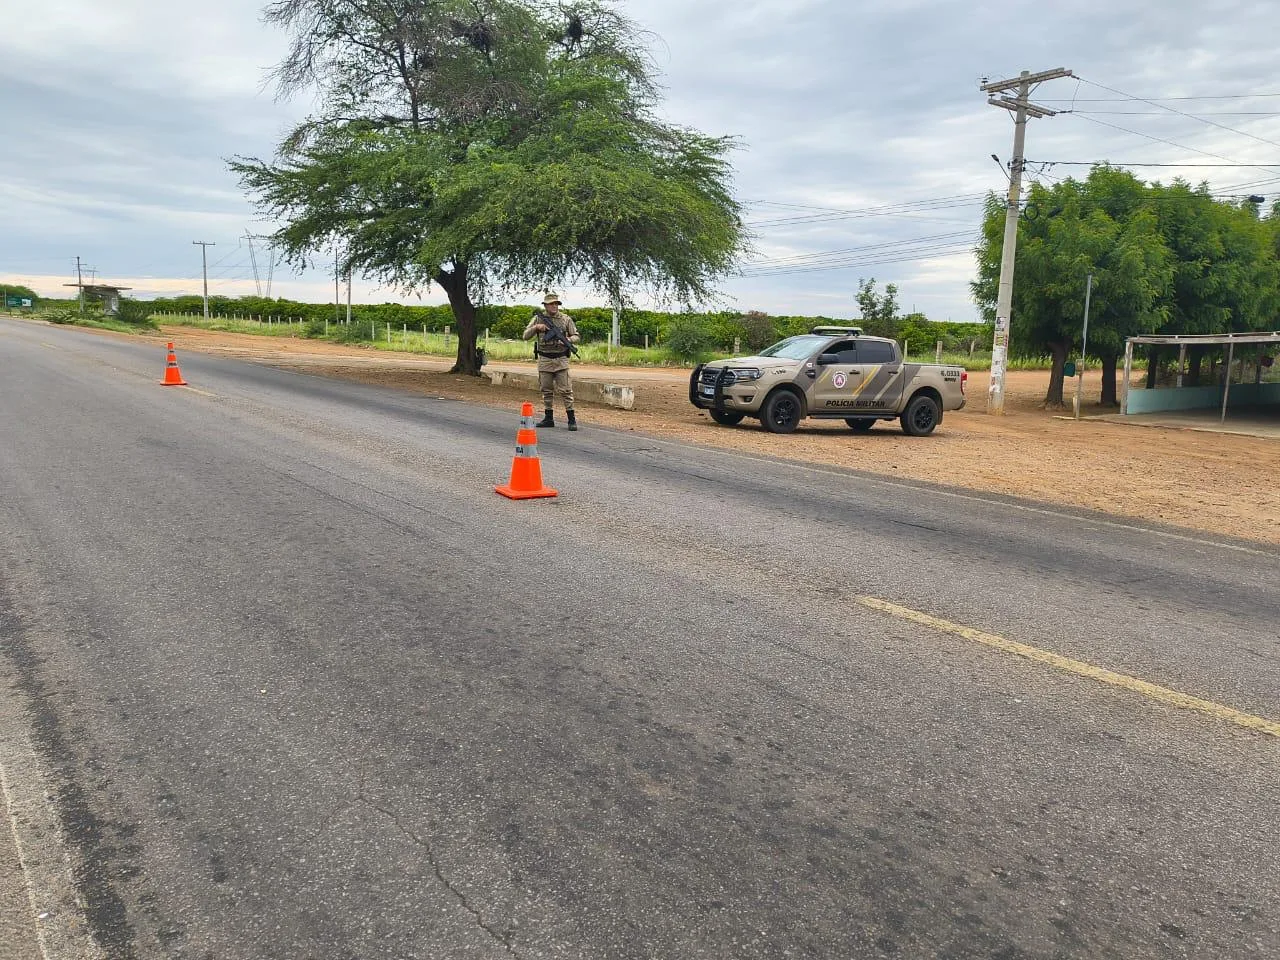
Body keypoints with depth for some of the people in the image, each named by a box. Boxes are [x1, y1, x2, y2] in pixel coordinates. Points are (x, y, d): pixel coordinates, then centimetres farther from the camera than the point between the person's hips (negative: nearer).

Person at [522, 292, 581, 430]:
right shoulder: (538, 318, 6)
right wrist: (536, 327, -13)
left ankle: (571, 419, -3)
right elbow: (526, 336, 4)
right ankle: (548, 418, 17)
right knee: (547, 391, 8)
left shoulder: (566, 319, 3)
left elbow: (576, 336, 6)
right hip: (544, 360, 2)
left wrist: (568, 340, -15)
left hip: (561, 359, -2)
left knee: (565, 390, -6)